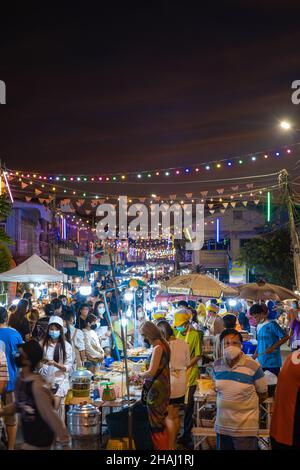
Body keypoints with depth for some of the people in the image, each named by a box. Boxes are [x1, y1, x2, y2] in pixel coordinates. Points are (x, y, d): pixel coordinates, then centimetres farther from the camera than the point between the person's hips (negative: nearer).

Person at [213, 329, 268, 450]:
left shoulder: (253, 367, -15)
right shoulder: (217, 365, -2)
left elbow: (263, 394, -2)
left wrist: (245, 405, 5)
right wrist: (227, 404, 10)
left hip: (245, 429, -4)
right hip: (222, 426, 4)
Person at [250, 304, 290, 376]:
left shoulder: (272, 324, -11)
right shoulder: (259, 326, 8)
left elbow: (285, 337, -12)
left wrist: (272, 347, -17)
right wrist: (255, 355, 8)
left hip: (273, 362, -6)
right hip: (262, 361, 6)